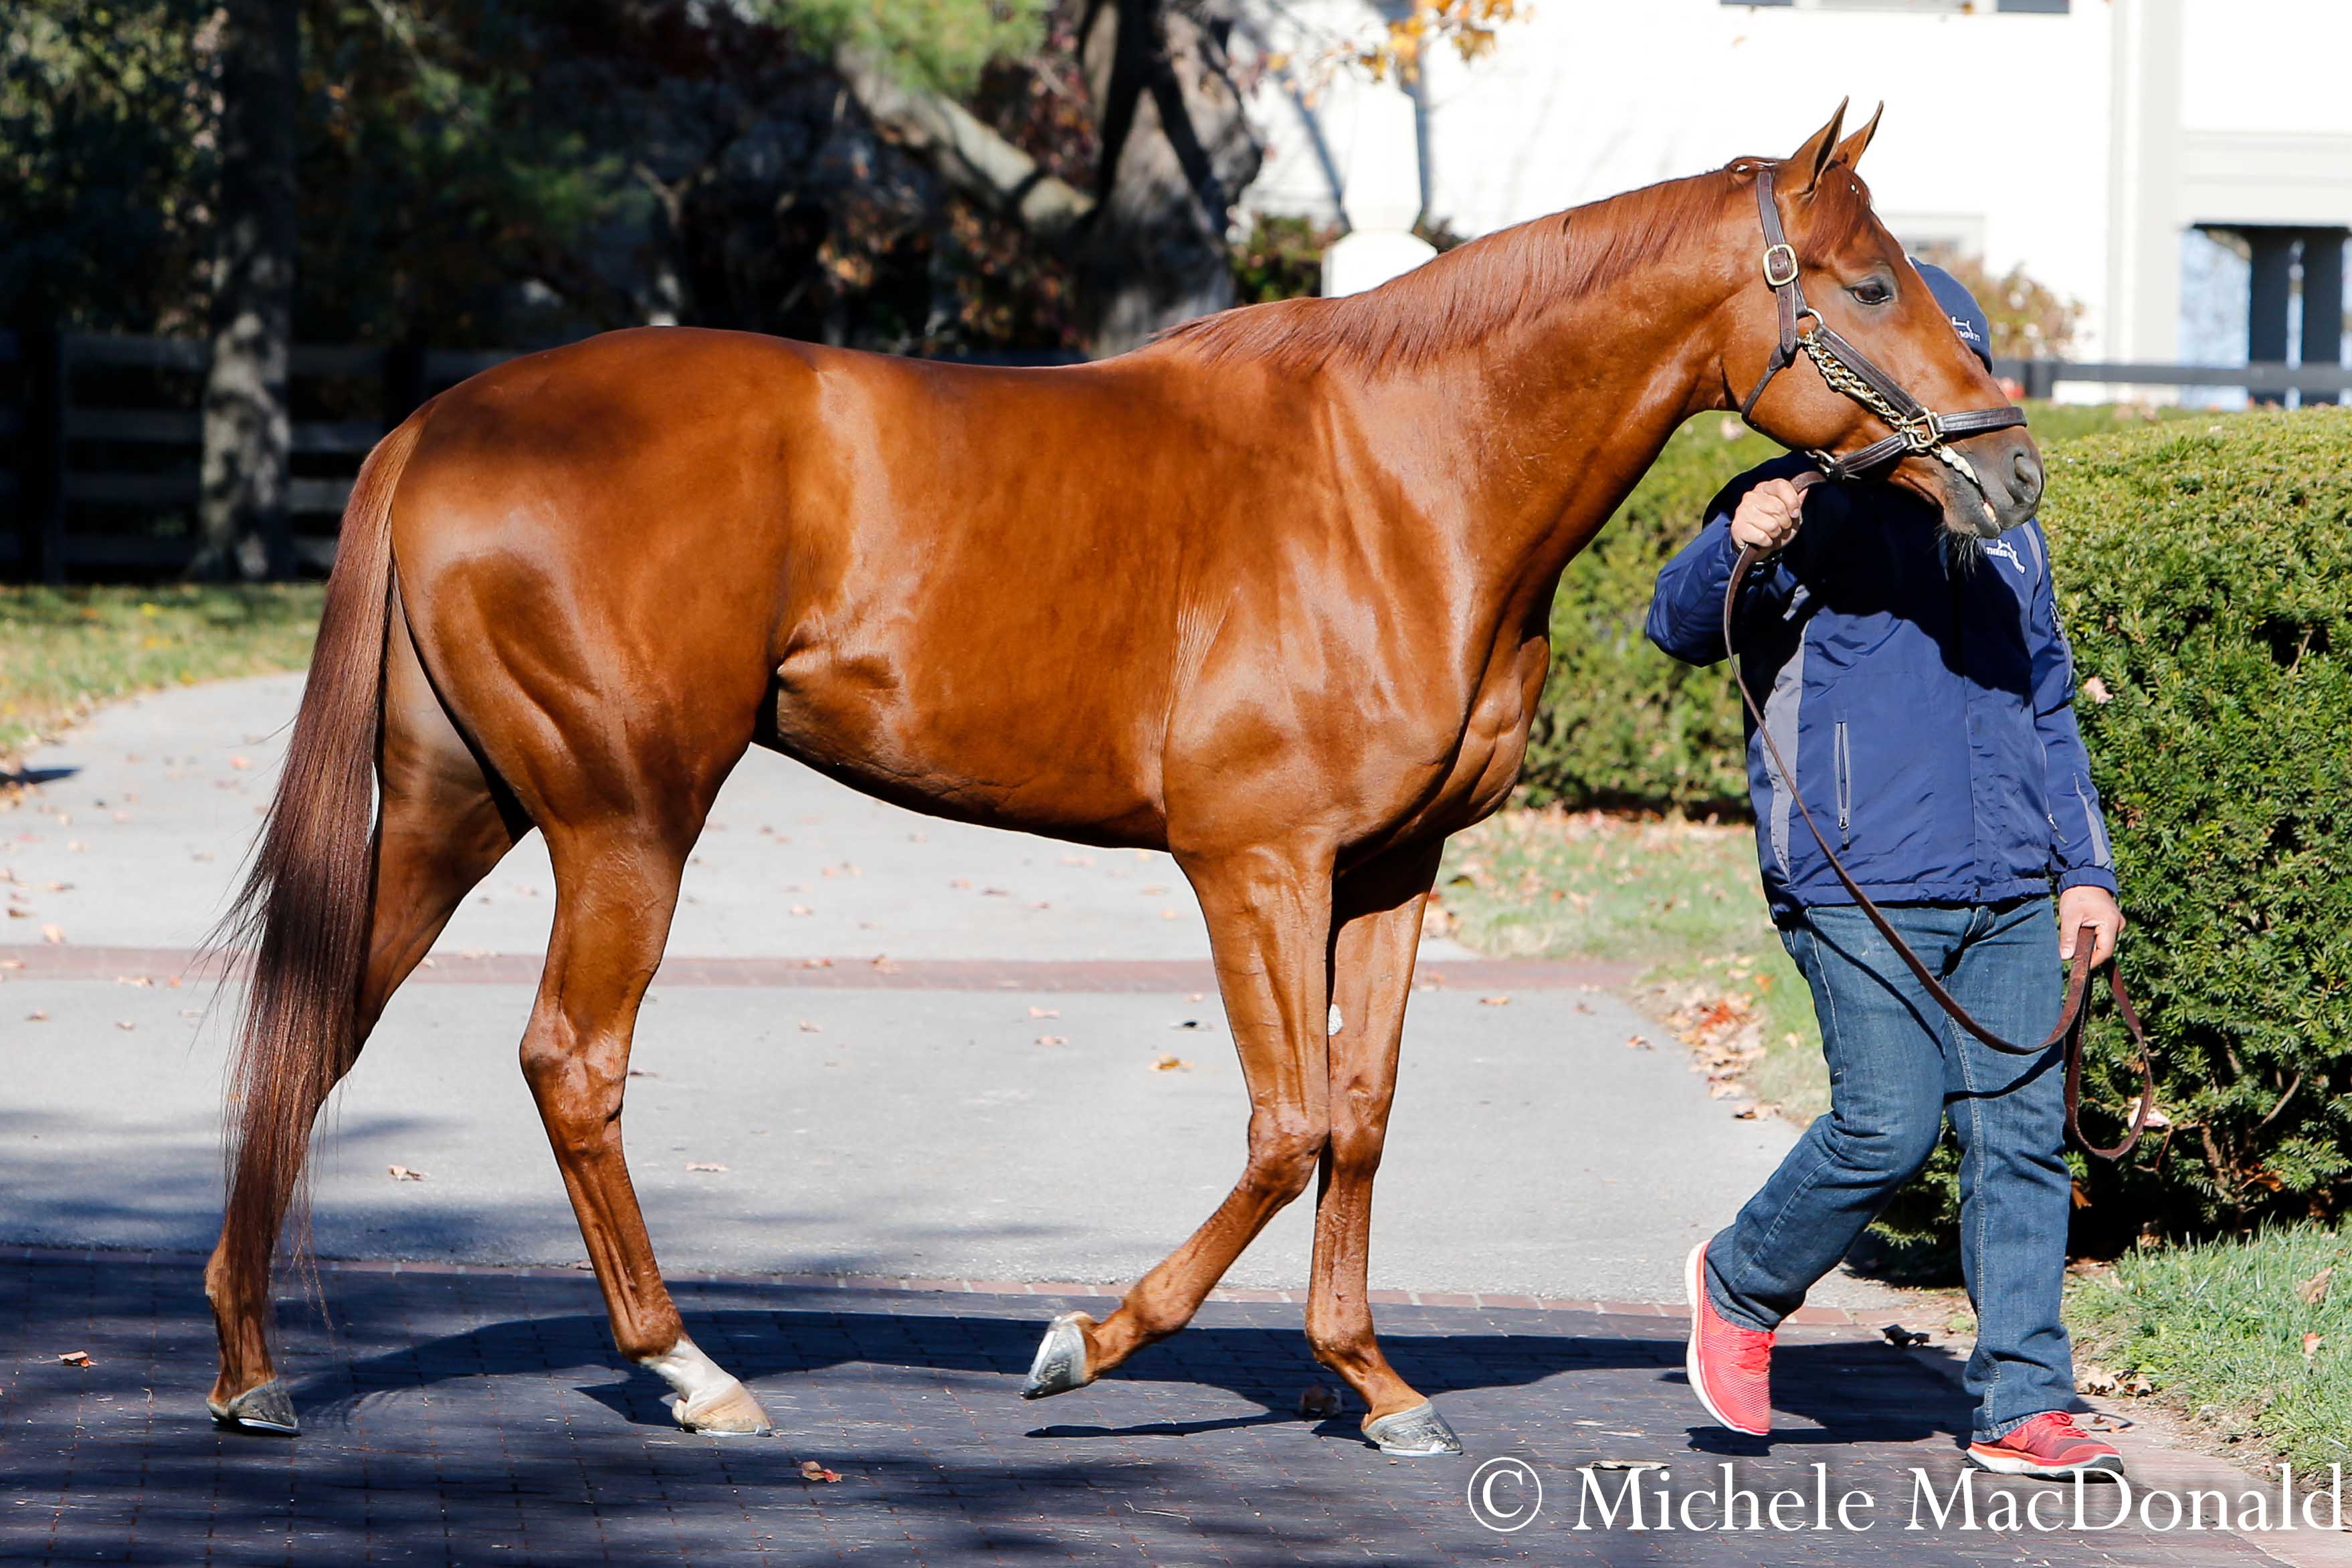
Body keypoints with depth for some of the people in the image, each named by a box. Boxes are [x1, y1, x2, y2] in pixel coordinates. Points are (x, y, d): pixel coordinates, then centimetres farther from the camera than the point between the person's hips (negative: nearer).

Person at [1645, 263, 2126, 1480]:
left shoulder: (2005, 531, 19)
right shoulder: (1810, 511, -1)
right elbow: (1681, 628, -12)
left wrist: (2084, 868, 18)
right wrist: (1733, 546, -34)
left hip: (2007, 897, 6)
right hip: (1859, 891, -6)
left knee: (2023, 1135, 1)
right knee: (1888, 1126, -12)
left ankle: (2022, 1404, 6)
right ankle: (1742, 1283, 15)